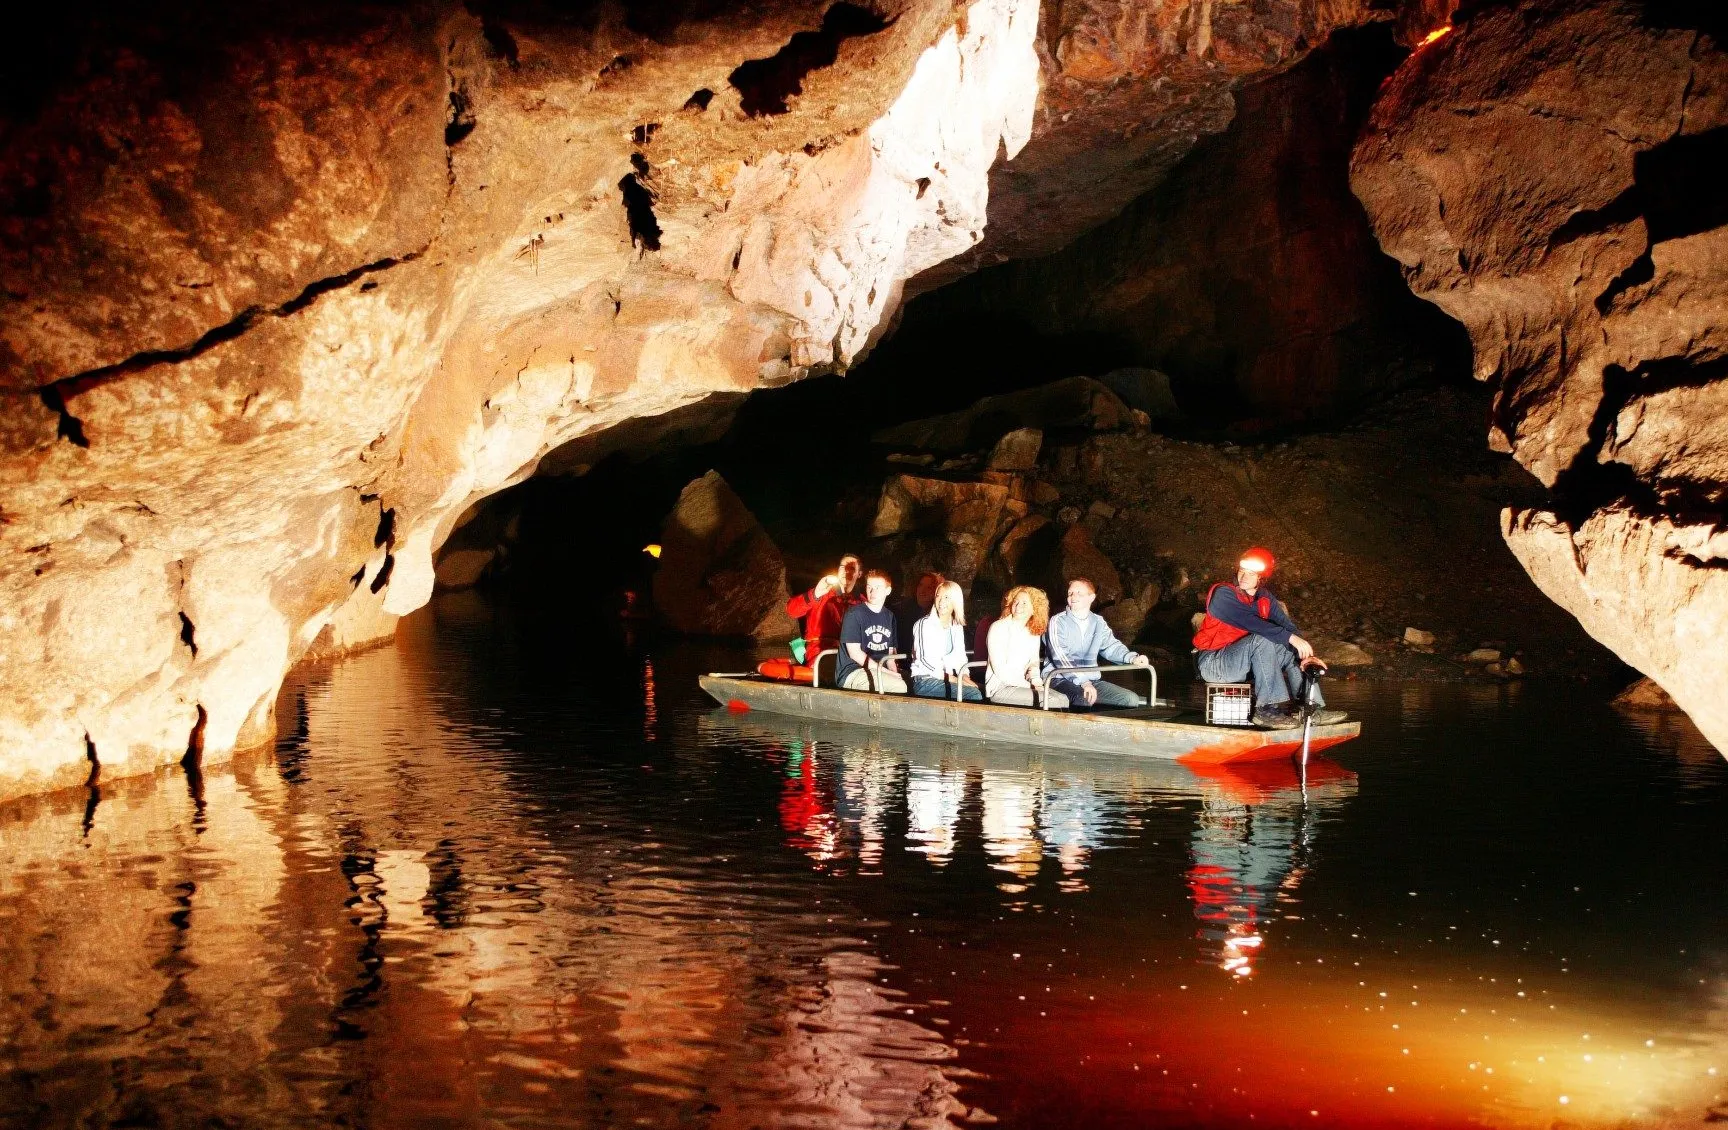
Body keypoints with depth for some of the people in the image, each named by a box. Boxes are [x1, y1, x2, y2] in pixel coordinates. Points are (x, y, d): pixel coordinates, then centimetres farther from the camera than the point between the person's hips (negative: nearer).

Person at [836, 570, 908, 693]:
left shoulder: (889, 616, 17)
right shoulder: (854, 614, -4)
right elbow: (855, 653, -10)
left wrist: (894, 672, -5)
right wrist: (886, 672, -15)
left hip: (882, 671, 7)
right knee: (900, 687, -29)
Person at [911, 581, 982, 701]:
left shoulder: (957, 628, 16)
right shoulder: (925, 623, -4)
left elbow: (960, 659, 16)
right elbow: (925, 660, -13)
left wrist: (966, 678, -8)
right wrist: (957, 680, -18)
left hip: (947, 680, 6)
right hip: (925, 681, -6)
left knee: (980, 691, -22)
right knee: (974, 694, -27)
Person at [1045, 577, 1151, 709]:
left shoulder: (1098, 622, 14)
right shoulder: (1058, 621, -5)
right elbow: (1060, 658, -16)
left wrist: (1132, 658, -13)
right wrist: (1083, 682, -29)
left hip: (1090, 679, 6)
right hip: (1060, 678, -6)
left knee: (1131, 699, -8)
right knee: (1085, 698, -38)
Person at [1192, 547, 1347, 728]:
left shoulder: (1265, 598, 8)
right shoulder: (1223, 594, -15)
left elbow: (1286, 624, -2)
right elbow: (1251, 623, -28)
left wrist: (1305, 654, -19)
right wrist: (1291, 637, -33)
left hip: (1243, 664, 8)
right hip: (1212, 663, -8)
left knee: (1290, 651, -4)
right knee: (1261, 640, -29)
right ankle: (1270, 708, -33)